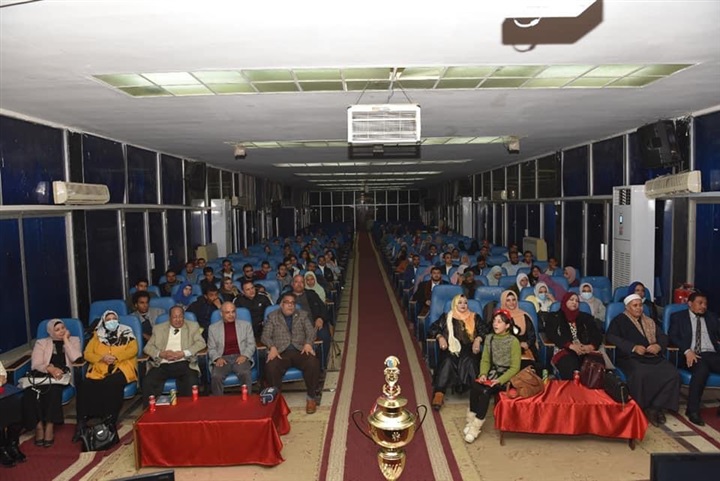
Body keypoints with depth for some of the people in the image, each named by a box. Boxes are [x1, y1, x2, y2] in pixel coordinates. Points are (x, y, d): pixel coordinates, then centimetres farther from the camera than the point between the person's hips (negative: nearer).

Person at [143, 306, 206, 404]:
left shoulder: (193, 326, 15)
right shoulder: (159, 328, 18)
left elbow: (201, 343, 3)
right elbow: (148, 347, 12)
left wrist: (184, 353, -12)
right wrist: (161, 353, -9)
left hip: (183, 364, -2)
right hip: (162, 365, 2)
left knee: (191, 382, -30)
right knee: (147, 383, -25)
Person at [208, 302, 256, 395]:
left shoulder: (246, 325, 15)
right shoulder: (213, 327, 15)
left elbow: (251, 344, 11)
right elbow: (211, 349, 12)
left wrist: (244, 355, -9)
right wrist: (217, 358, -8)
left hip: (240, 358, 0)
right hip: (223, 359, 1)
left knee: (246, 374, -33)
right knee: (215, 377, -30)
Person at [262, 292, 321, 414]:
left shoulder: (302, 315, 17)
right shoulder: (272, 317, 14)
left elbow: (311, 332, 7)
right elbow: (265, 336, 5)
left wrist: (308, 343, -15)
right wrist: (272, 347, -16)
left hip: (300, 351, 1)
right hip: (280, 352, -1)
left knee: (313, 363, -31)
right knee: (270, 368, -34)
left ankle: (311, 397, -13)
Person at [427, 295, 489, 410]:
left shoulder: (475, 317, 21)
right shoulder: (446, 317, 20)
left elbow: (485, 331, 10)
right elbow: (432, 328, 13)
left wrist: (478, 339, -10)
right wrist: (440, 337, -7)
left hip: (468, 348, 2)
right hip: (451, 348, -1)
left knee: (468, 362, -34)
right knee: (448, 361, -34)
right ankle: (439, 393, -41)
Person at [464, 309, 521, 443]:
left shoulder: (513, 341, -10)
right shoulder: (489, 338, 6)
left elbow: (515, 367, -11)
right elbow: (485, 360, 9)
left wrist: (499, 380, -20)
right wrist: (483, 374, -10)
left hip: (506, 375, -4)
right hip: (492, 372, 4)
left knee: (486, 391, -30)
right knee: (474, 387, -26)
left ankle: (476, 426, -19)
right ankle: (471, 420, -14)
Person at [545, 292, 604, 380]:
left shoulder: (586, 317, 22)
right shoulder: (555, 317, 13)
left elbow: (597, 334, 13)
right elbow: (552, 335, -1)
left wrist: (591, 346, -10)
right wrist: (571, 346, -14)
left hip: (586, 352, 3)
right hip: (565, 351, -3)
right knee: (572, 372, -36)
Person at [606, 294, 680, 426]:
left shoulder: (649, 322, 26)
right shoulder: (619, 320, 8)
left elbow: (663, 336, 18)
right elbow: (611, 337, -7)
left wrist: (658, 345, -7)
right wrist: (633, 347, -17)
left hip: (653, 357, 5)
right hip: (630, 357, -5)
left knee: (673, 374, -23)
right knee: (640, 374, -37)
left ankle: (655, 407, -13)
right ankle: (640, 409, -17)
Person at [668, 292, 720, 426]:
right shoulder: (678, 317, 11)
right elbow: (672, 337, -1)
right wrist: (687, 351, -16)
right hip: (692, 355, -4)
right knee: (702, 369, -36)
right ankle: (693, 410, -26)